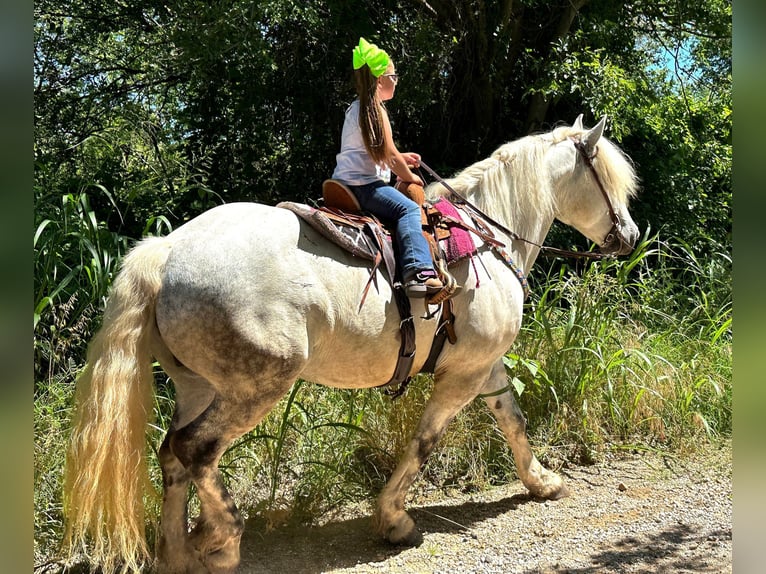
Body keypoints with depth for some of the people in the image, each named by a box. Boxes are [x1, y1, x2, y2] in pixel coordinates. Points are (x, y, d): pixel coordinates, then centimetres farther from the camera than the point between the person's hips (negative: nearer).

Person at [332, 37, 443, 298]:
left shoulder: (356, 108, 19)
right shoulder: (376, 110, -10)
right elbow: (390, 156, -10)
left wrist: (402, 158, 25)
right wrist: (411, 177, 6)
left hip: (346, 182, 11)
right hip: (362, 185, -11)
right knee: (408, 209, -24)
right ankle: (418, 271, -40)